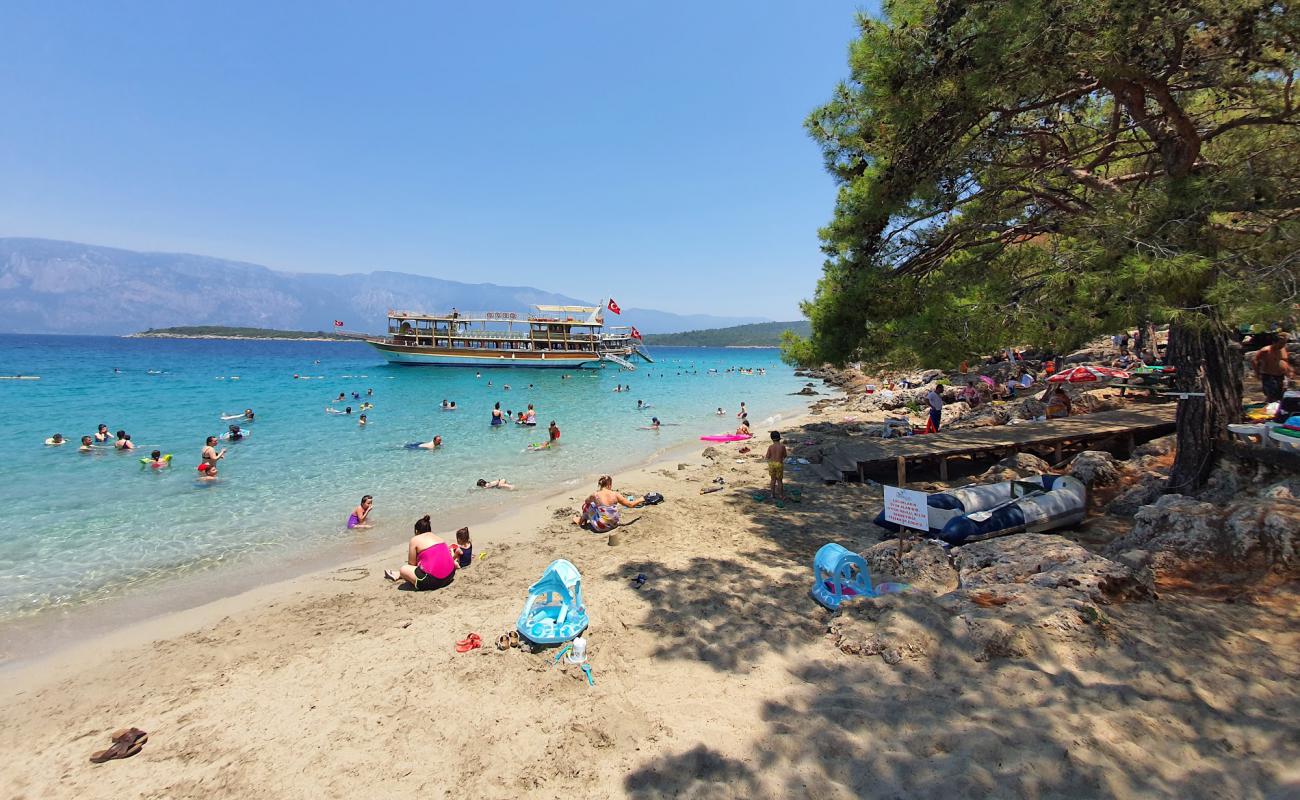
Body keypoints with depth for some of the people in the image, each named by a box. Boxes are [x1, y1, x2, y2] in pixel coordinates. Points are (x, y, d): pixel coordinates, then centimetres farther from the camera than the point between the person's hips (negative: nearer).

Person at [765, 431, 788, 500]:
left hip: (772, 464, 1)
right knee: (779, 480, 9)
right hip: (779, 464, -1)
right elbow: (784, 456, 2)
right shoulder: (782, 446, -10)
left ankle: (773, 494, 22)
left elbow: (767, 457, -5)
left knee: (773, 479, 15)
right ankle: (781, 495, 11)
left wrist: (764, 457, 16)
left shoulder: (770, 447, -10)